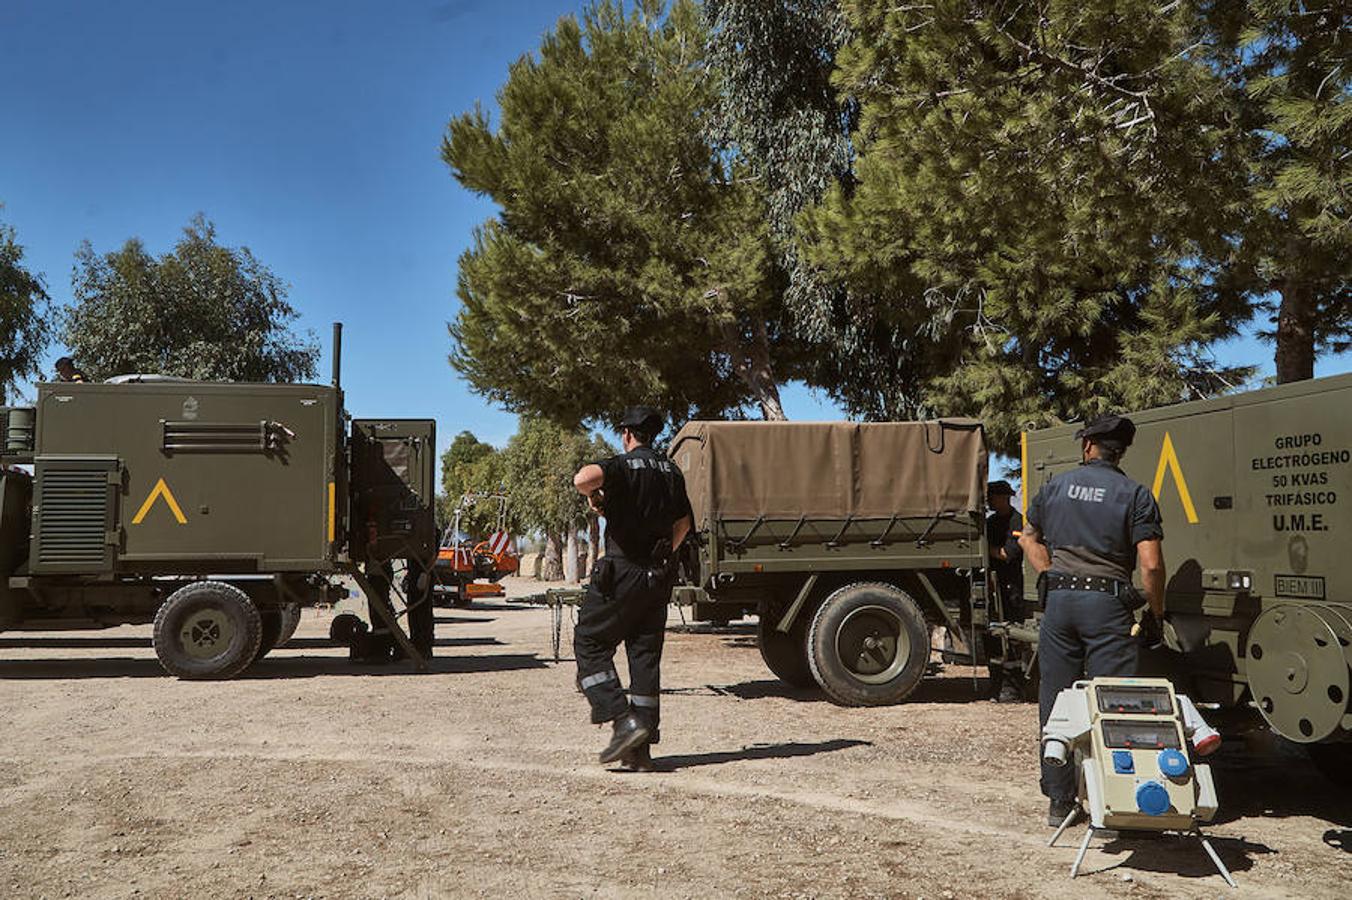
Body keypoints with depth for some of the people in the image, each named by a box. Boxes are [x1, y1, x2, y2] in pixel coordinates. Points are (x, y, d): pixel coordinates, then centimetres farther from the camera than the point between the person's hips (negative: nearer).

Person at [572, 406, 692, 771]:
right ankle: (641, 749, 9)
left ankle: (623, 721, -9)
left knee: (589, 643, 5)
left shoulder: (623, 466, -9)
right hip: (659, 576, 7)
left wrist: (593, 495, -10)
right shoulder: (671, 471, 13)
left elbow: (583, 478, -31)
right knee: (646, 655, 8)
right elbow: (683, 524, 21)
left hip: (622, 573, -7)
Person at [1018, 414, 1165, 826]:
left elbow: (1030, 539, 19)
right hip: (1108, 603, -3)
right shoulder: (1134, 495, -2)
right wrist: (1156, 611, 4)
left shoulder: (1055, 486, 10)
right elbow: (1151, 564, -9)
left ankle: (1059, 802, 16)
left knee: (1055, 702, 9)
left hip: (1058, 600, 3)